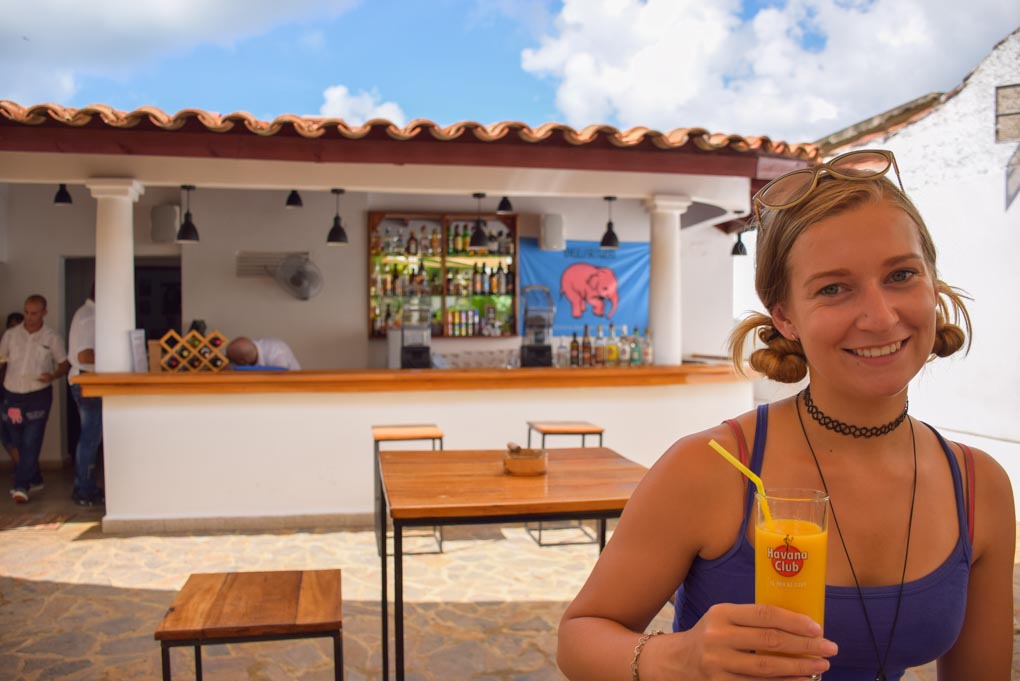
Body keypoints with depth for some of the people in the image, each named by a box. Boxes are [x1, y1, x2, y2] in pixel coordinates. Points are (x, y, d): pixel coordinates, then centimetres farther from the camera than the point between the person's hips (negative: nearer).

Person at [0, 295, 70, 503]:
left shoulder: (52, 338, -1)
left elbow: (64, 364, 4)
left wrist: (53, 376, -17)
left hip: (38, 395, -3)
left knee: (31, 442, -8)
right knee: (18, 442, 12)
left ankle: (22, 486, -4)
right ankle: (34, 480, 26)